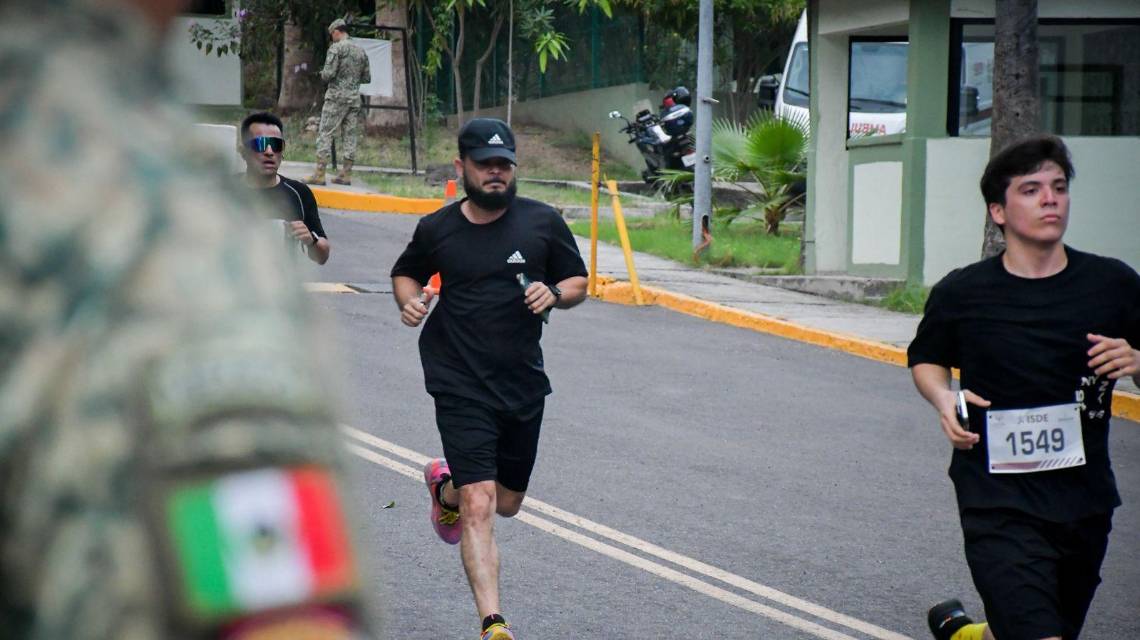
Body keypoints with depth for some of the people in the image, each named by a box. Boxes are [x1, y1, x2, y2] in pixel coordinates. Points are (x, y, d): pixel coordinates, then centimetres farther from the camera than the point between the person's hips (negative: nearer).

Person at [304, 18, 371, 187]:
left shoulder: (336, 48, -8)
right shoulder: (361, 51, 12)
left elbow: (329, 74, -15)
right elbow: (367, 78, 15)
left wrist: (323, 75, 6)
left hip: (337, 97, -6)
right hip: (354, 98, 6)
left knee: (325, 134, -5)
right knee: (350, 135, 8)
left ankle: (319, 174, -10)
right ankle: (346, 174, 7)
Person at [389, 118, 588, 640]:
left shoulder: (543, 222, 1)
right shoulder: (437, 229, 0)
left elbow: (578, 282, 11)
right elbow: (405, 273, 19)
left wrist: (554, 293, -12)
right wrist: (409, 300, -3)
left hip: (524, 384, 3)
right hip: (461, 387, -3)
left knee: (507, 503, 19)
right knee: (479, 508, -16)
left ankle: (446, 485, 51)